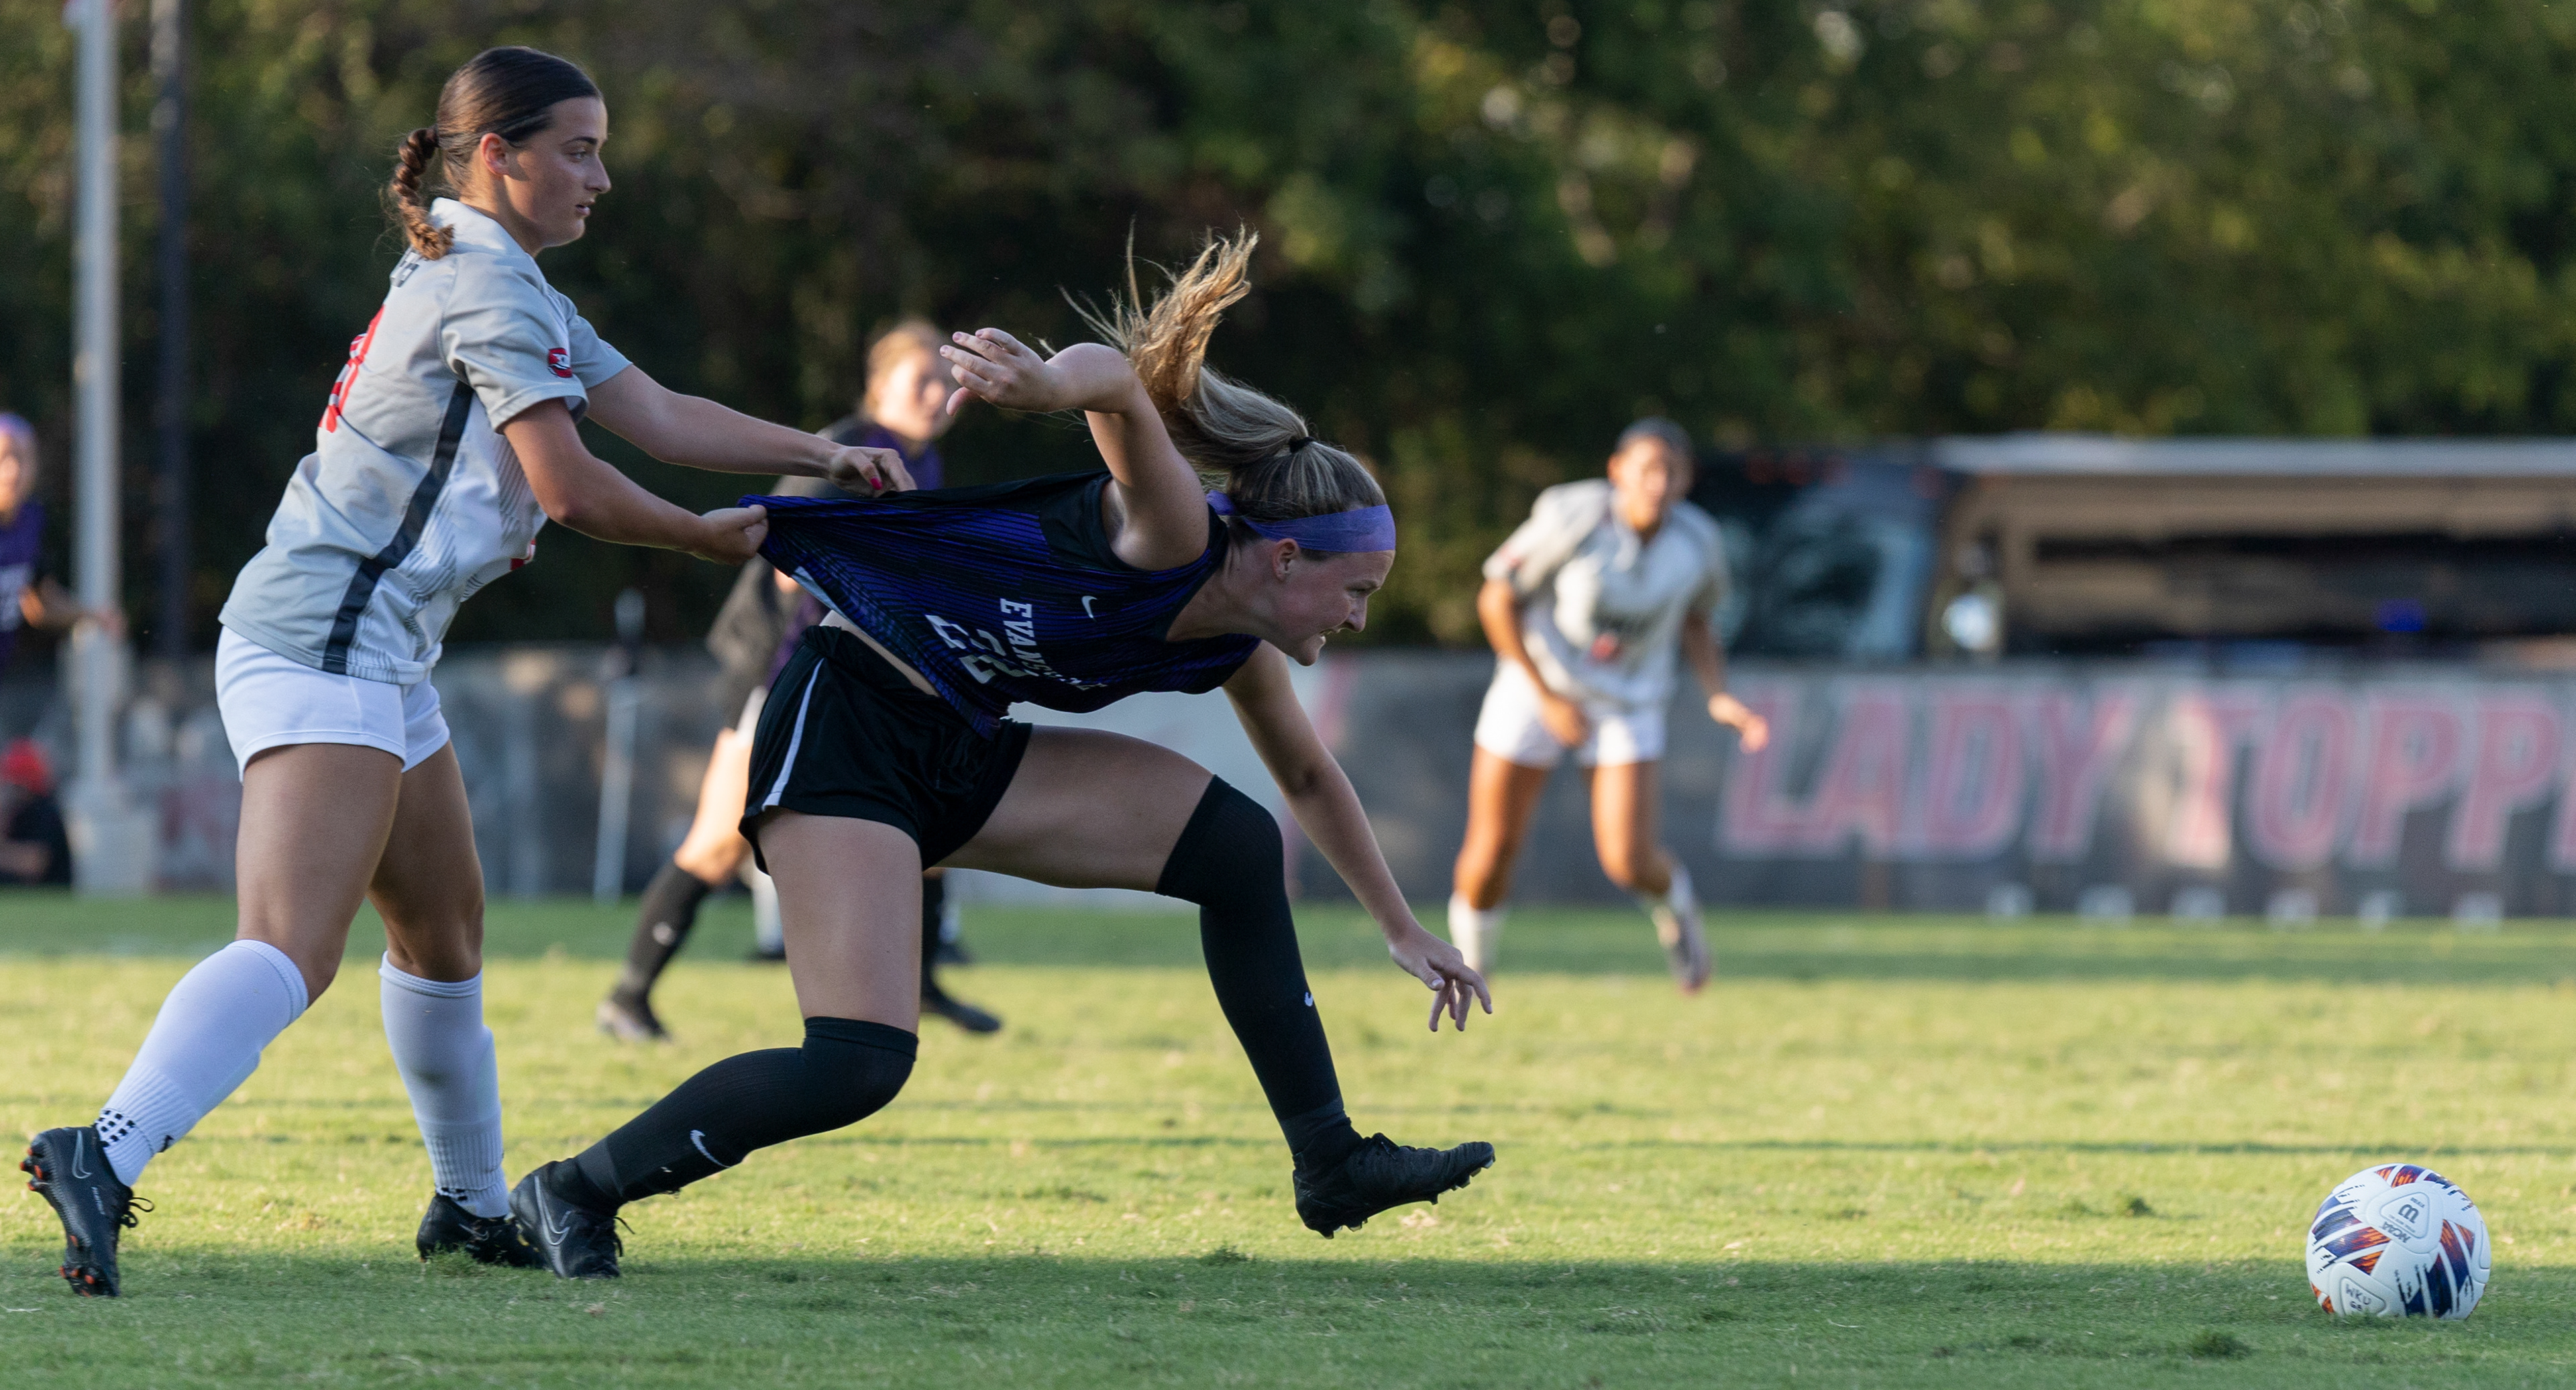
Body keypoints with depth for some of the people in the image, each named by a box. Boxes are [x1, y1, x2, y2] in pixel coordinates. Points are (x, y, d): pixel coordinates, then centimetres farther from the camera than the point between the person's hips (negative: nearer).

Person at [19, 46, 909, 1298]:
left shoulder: (509, 287, 21)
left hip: (376, 656, 11)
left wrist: (821, 457, 12)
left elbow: (658, 417, 21)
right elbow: (573, 488, -14)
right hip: (325, 642, -11)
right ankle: (105, 1156, -40)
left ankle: (473, 1206, 36)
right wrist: (708, 538, 2)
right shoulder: (491, 289, -10)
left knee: (445, 927, 23)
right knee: (292, 949, -25)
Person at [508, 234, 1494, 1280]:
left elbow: (1309, 778, 28)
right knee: (859, 1065, -22)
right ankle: (573, 1192, -5)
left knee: (1236, 844, 1)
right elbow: (1119, 383, -41)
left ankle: (1330, 1165, 8)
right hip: (841, 725, -9)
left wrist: (1401, 928, 35)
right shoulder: (1174, 541, -19)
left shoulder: (1236, 650, 8)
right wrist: (1048, 381, -64)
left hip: (958, 760, 9)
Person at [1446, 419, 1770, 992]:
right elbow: (1497, 600, -13)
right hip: (1539, 685, -1)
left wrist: (1718, 697, -8)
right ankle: (1466, 964, 26)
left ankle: (1672, 901, 24)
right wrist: (1548, 699, -15)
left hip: (1628, 702, 1)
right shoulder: (1572, 520, -23)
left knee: (1629, 863, -14)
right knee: (1493, 848, -3)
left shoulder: (1697, 543, -12)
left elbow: (1696, 622, 8)